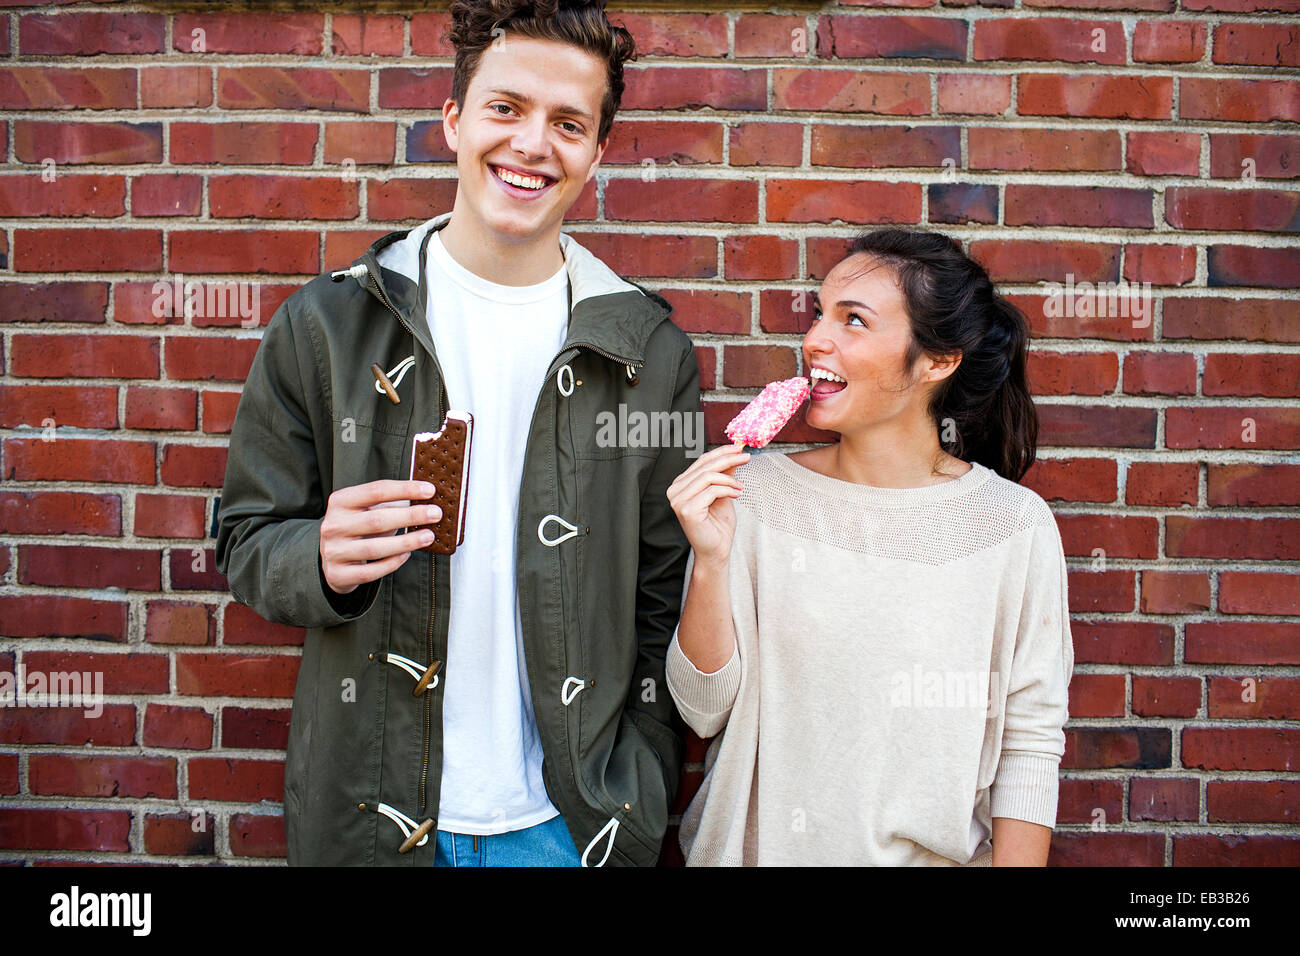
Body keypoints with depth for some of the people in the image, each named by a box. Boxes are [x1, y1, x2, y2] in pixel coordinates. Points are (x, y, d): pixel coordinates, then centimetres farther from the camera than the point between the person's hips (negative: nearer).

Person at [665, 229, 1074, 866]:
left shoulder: (1016, 523, -12)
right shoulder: (756, 492, -10)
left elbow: (1029, 743, -7)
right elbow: (706, 710, -9)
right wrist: (710, 561, -22)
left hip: (937, 851, 0)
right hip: (762, 844, 1)